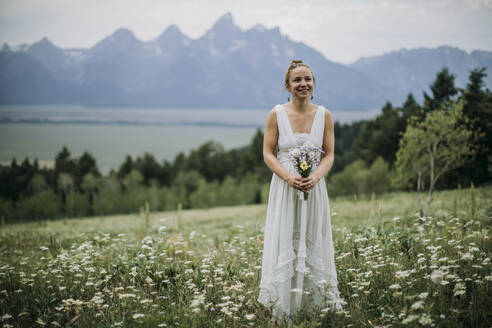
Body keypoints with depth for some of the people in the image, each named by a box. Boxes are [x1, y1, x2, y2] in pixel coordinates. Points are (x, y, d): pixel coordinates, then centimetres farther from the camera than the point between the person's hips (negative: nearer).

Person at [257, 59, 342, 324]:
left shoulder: (324, 115, 3)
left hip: (314, 187, 2)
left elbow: (329, 155, 4)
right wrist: (288, 176, -17)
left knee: (313, 242, 5)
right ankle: (281, 310, 2)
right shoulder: (277, 114, -2)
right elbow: (268, 153, -1)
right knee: (283, 243, -3)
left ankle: (314, 304, 14)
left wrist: (316, 176, -16)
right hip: (284, 186, -2)